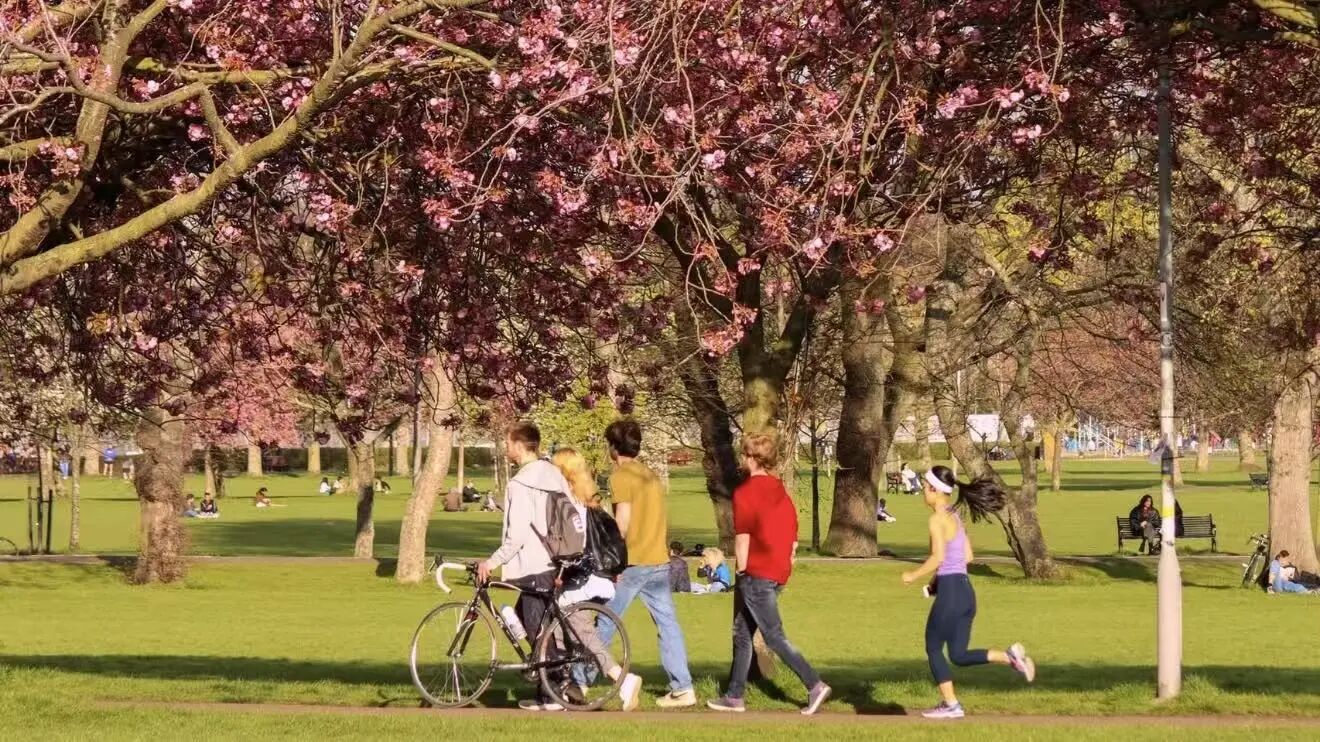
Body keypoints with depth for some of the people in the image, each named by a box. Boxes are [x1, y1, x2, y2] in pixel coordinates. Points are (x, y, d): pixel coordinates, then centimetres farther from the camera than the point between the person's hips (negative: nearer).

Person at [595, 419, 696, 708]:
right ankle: (683, 688, 2)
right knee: (668, 625, 5)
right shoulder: (651, 475, 16)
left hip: (632, 563, -7)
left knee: (603, 623, 1)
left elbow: (623, 520, -16)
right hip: (659, 561, 7)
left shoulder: (621, 476, -9)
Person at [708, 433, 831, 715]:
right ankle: (734, 696, 18)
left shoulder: (745, 493, -11)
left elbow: (742, 537, -15)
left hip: (756, 574, -9)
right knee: (742, 634, 15)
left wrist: (741, 572, -8)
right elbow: (793, 535, 14)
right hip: (778, 573, 9)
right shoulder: (780, 490, 13)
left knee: (774, 637, -8)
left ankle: (815, 686, -15)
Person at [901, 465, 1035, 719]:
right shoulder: (955, 517, 14)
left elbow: (938, 557, -20)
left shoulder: (938, 519, -12)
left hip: (949, 591, -8)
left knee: (933, 648, 8)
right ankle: (1009, 656, -5)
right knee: (959, 655, 12)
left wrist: (914, 575, -8)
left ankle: (950, 704, 10)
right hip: (966, 591, 8)